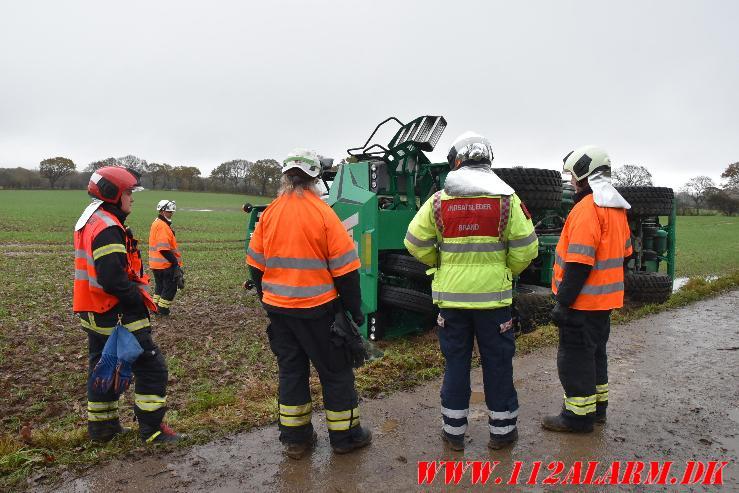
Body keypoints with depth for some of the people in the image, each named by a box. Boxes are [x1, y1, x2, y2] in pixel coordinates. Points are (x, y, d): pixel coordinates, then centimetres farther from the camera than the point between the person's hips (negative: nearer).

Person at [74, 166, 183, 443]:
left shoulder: (90, 221, 13)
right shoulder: (108, 228, -20)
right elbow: (112, 280, -28)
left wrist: (136, 295, 14)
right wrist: (139, 299, -14)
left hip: (93, 314, 11)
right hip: (117, 315, -11)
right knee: (151, 367, -1)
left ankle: (101, 426, 34)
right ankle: (152, 428, 6)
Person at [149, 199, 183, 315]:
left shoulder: (156, 223, 14)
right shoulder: (162, 226, -19)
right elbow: (163, 249, -24)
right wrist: (175, 262, -20)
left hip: (156, 264, 10)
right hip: (166, 264, -10)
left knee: (160, 286, 20)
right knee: (170, 287, 1)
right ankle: (162, 310, 6)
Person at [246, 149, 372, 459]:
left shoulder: (269, 214, 1)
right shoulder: (323, 214, -13)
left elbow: (255, 264, 8)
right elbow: (345, 269, -12)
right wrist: (355, 311, -3)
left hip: (278, 308, 5)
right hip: (317, 309, -4)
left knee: (291, 371, 16)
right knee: (335, 371, 11)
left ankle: (295, 439, 26)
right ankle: (345, 435, 24)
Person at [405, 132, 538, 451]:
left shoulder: (439, 200, -2)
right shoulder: (506, 199, -4)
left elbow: (416, 243, 0)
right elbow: (525, 248, -6)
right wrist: (508, 271, 12)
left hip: (451, 294, 1)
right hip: (493, 295, -1)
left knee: (456, 360, 13)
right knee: (497, 361, 12)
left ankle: (454, 431, 23)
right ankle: (501, 430, 25)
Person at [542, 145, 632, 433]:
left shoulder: (587, 208, -20)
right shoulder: (617, 209, 12)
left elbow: (579, 263, -25)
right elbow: (623, 253, 18)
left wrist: (562, 302, -21)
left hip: (583, 301, -10)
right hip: (605, 299, 10)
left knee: (575, 357, 1)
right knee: (595, 351, 20)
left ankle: (578, 416, 11)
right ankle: (597, 407, 32)